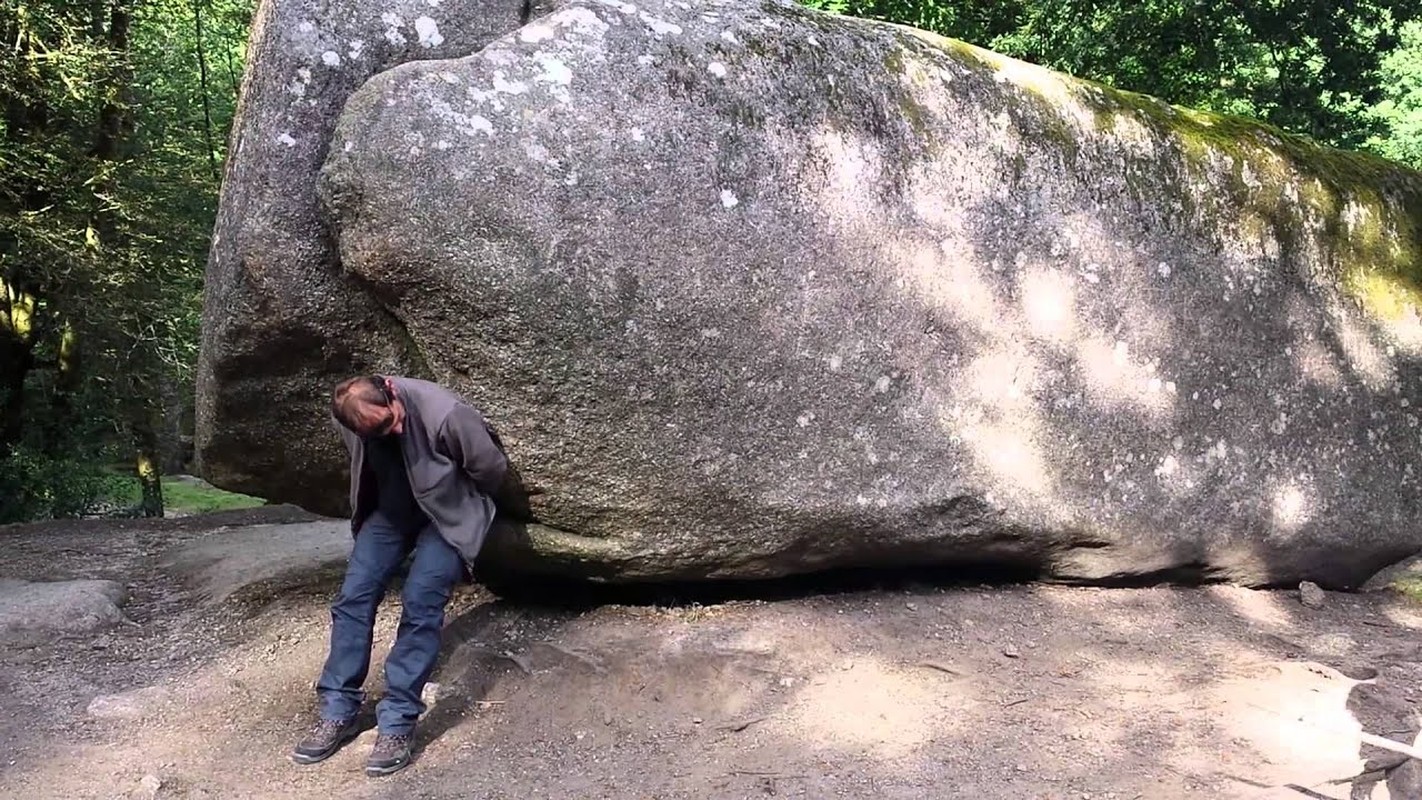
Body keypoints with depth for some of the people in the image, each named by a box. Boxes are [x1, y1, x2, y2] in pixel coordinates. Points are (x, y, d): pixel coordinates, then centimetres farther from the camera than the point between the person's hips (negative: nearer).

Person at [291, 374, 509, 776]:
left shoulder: (446, 415, -35)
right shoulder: (351, 419, -19)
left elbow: (492, 468, -17)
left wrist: (463, 505, 0)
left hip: (447, 515, -4)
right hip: (389, 510, 5)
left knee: (420, 604, -19)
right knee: (353, 595, -8)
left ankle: (397, 723, -13)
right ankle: (337, 712, 3)